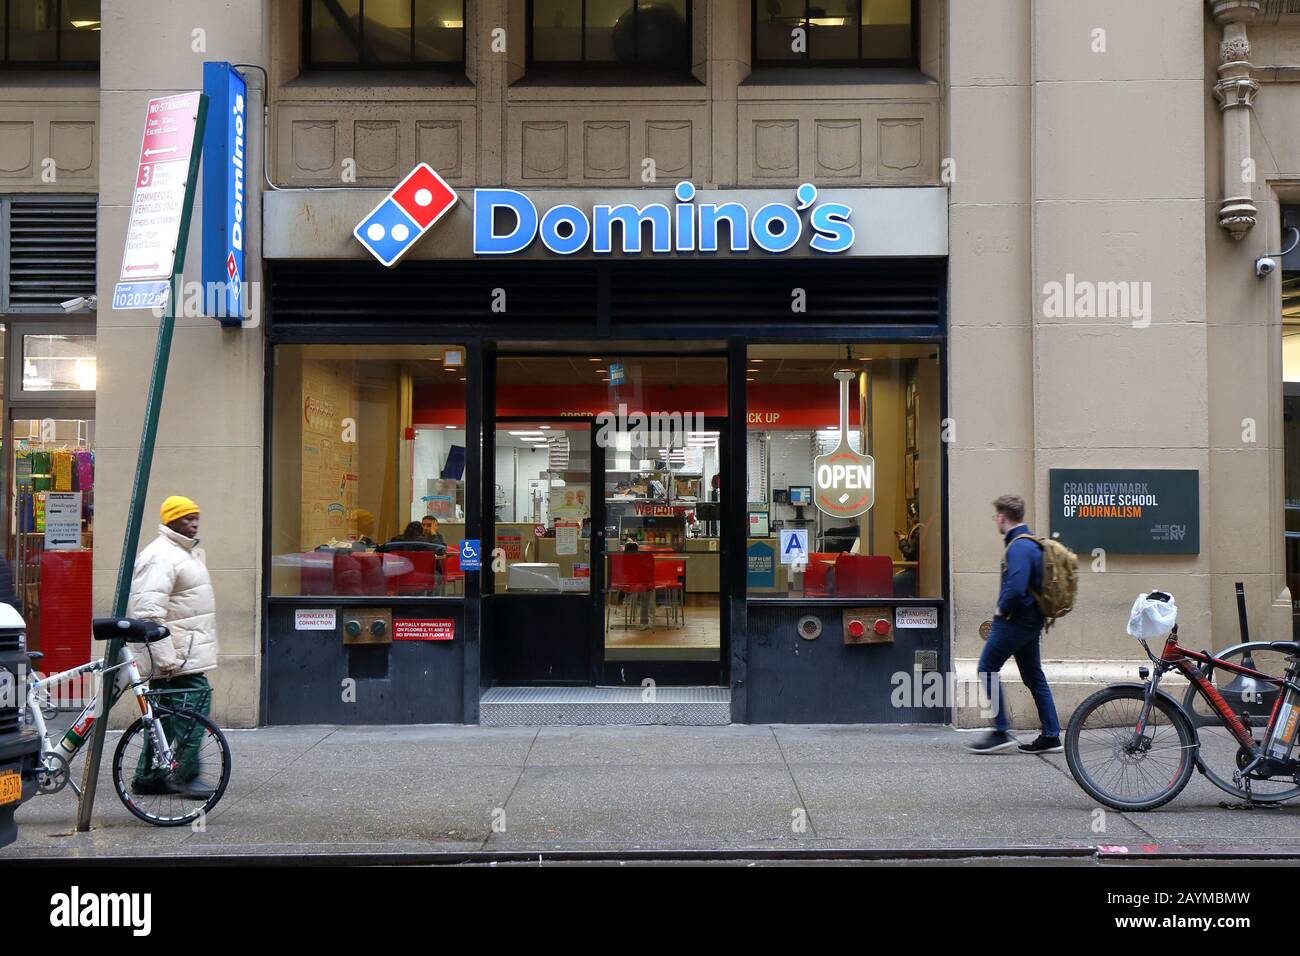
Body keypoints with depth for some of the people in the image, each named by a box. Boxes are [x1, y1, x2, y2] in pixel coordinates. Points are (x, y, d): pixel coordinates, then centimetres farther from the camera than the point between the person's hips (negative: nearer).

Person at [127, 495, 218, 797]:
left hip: (188, 652, 10)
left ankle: (148, 777, 21)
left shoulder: (188, 552, 19)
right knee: (195, 702, -12)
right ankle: (186, 776, -7)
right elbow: (149, 613, -23)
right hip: (178, 655, -10)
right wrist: (165, 659, -25)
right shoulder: (161, 557, -15)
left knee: (166, 712, 13)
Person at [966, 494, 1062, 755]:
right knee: (1034, 677, 13)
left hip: (1014, 622, -10)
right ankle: (1051, 736, 14)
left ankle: (1001, 732, -1)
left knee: (987, 670, -2)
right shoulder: (1032, 543, 14)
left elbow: (1016, 587, -29)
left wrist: (1002, 610, -13)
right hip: (1031, 621, 10)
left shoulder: (1018, 547, -18)